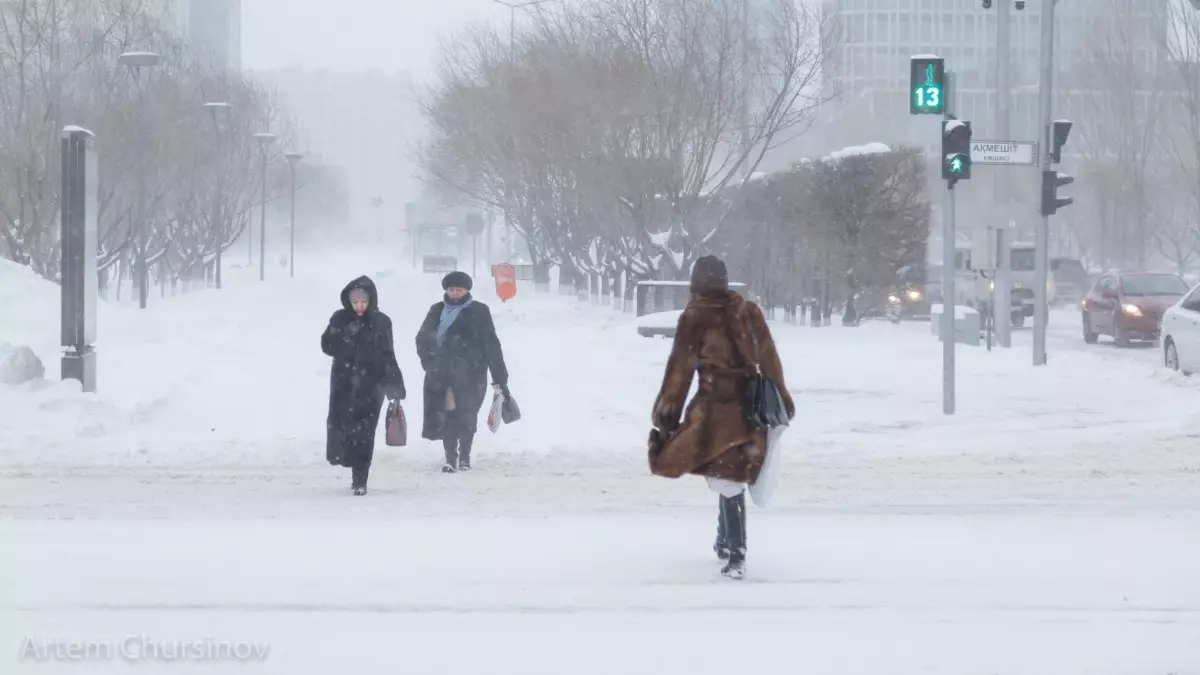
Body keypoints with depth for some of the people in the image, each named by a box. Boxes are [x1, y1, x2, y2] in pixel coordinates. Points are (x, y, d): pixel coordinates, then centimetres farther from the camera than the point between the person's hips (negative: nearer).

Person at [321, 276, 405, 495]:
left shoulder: (381, 322, 3)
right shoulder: (340, 319, 3)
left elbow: (388, 355, 7)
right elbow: (327, 345, 0)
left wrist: (394, 384, 4)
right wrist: (345, 336, -16)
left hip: (371, 384, -1)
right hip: (344, 382, 1)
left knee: (364, 430, -7)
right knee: (340, 422, -12)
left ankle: (360, 479, -2)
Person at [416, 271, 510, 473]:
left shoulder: (478, 312, -1)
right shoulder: (438, 311, 9)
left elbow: (491, 345, -2)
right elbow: (422, 338, 19)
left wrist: (500, 378, -5)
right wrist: (429, 363, 7)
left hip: (470, 375, -2)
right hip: (441, 375, 2)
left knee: (466, 416, 1)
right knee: (446, 416, -1)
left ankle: (464, 457, 18)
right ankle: (450, 458, 10)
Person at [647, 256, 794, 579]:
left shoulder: (694, 318, -7)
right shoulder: (747, 312, 6)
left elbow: (679, 370, -7)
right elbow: (769, 358, 10)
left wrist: (665, 416, -2)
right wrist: (782, 398, 19)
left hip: (714, 406, -5)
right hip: (747, 404, 5)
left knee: (727, 480, -8)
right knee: (731, 476, 21)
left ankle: (736, 555, -18)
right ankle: (726, 541, 35)